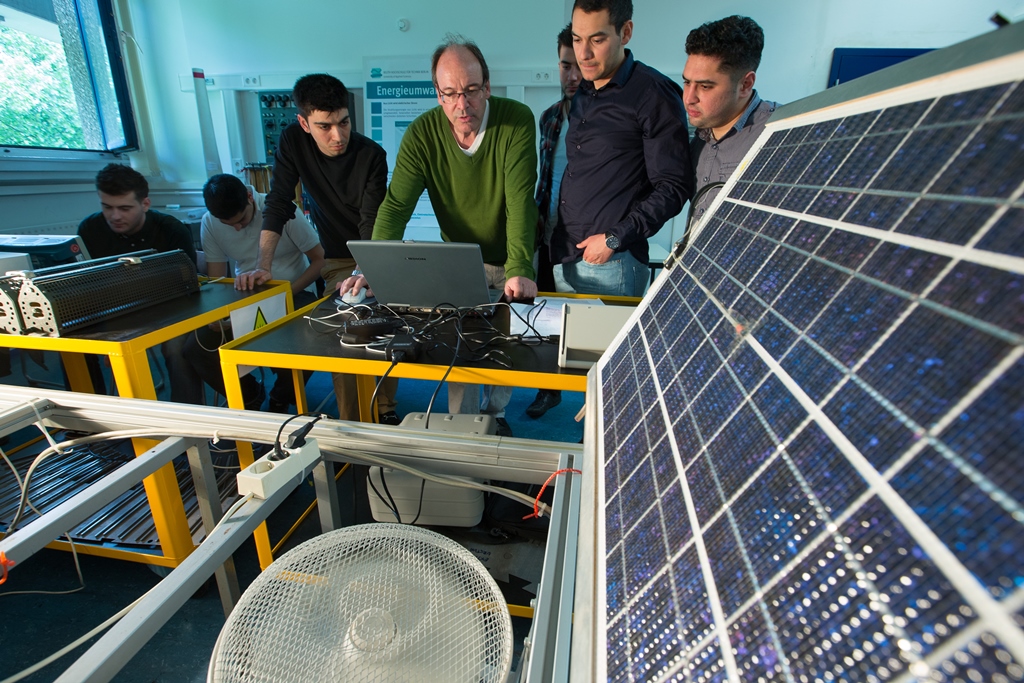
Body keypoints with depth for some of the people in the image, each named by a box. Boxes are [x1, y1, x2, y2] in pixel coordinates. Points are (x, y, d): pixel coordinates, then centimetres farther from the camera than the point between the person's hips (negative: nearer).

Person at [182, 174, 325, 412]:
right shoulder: (210, 223, -3)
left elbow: (320, 260, -11)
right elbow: (216, 280, 0)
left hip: (293, 293, -4)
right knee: (196, 348, -16)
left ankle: (280, 399, 1)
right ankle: (250, 395, 13)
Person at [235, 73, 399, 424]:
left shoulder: (371, 154, -19)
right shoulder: (292, 142, -12)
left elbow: (371, 222, -24)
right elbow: (278, 204, -11)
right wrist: (263, 265, -21)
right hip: (338, 259, 1)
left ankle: (385, 411, 14)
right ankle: (350, 424, 5)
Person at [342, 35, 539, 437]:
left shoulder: (517, 121, -19)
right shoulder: (422, 133, -15)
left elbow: (520, 201, -28)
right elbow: (396, 204, -20)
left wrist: (519, 270, -40)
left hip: (510, 261, 0)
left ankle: (495, 412, 35)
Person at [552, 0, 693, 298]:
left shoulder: (652, 94, -8)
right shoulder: (582, 95, 14)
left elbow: (674, 187, -11)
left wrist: (615, 239, -16)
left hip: (610, 263, -7)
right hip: (563, 257, 7)